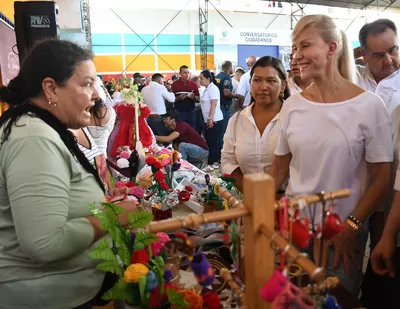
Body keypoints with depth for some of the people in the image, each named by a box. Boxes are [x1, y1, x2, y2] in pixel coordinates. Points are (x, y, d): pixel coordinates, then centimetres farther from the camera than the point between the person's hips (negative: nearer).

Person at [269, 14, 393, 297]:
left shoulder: (369, 106, -12)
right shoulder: (292, 106, -1)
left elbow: (381, 179, -8)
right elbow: (279, 169, 5)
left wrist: (351, 228, -11)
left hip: (344, 232, -3)